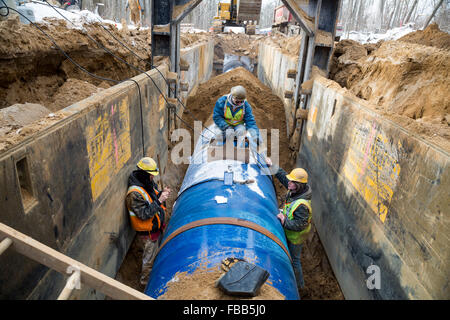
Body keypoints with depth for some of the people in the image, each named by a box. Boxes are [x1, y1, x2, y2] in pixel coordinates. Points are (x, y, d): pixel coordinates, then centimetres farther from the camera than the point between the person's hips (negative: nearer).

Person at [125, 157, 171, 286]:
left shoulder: (149, 183, -3)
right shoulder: (135, 193, -30)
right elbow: (144, 214, -31)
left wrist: (162, 193, -10)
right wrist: (159, 200, -33)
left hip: (156, 227, 9)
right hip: (147, 233, -8)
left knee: (157, 253, 27)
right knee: (149, 258, 10)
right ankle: (146, 281, 33)